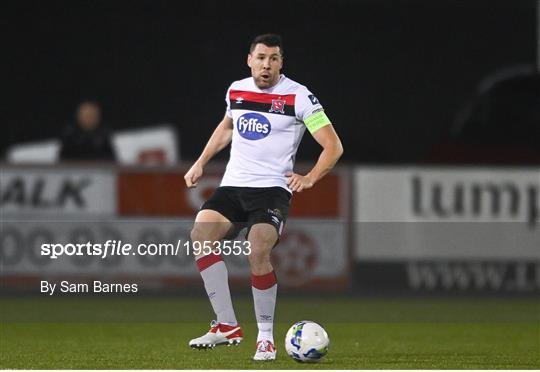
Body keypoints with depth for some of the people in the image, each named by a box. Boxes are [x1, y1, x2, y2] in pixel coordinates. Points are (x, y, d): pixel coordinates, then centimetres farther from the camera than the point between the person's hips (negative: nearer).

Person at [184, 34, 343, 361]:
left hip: (272, 189, -5)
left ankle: (266, 338, -9)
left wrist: (309, 178, -21)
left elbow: (333, 146, -6)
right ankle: (227, 326, -16)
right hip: (232, 186, 5)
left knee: (258, 252, -27)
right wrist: (201, 163, 26)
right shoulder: (236, 91, 10)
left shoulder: (298, 96, -6)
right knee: (200, 234, -21)